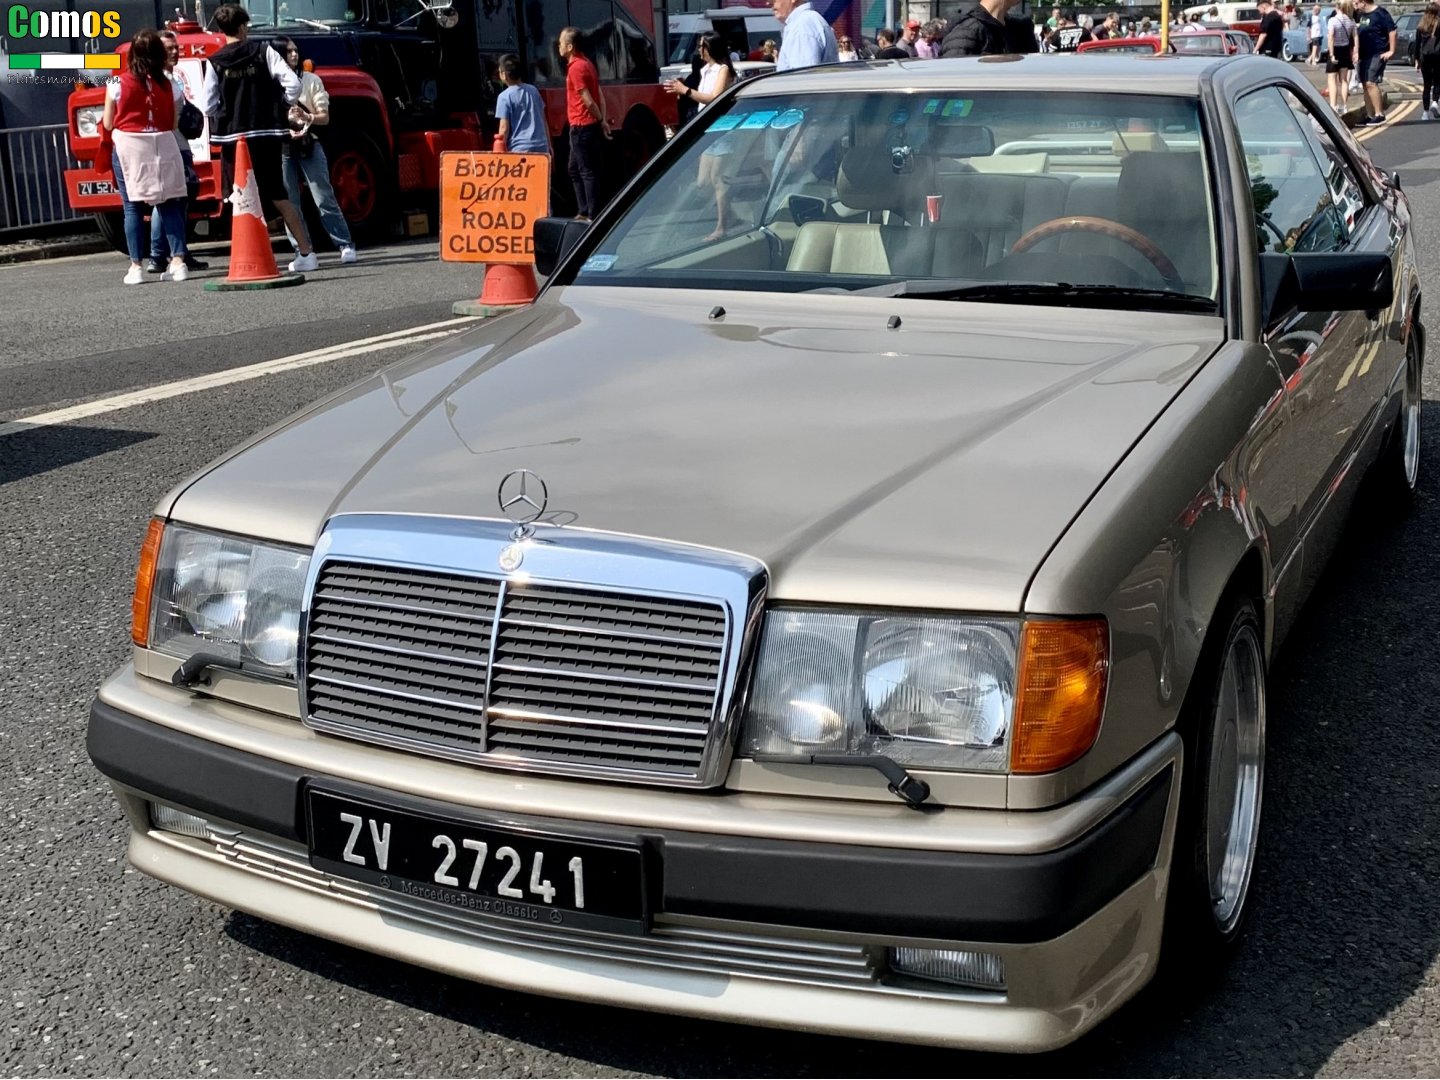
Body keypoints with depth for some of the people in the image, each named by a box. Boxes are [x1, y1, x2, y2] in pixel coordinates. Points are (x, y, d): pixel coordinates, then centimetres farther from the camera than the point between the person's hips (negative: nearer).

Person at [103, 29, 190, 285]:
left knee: (132, 207, 2)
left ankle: (136, 266, 0)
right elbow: (174, 123, 6)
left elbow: (108, 123, 3)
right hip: (163, 146, 2)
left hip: (128, 146, -2)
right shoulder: (168, 85, 1)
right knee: (169, 205, 6)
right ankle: (178, 261, -1)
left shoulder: (118, 84, -4)